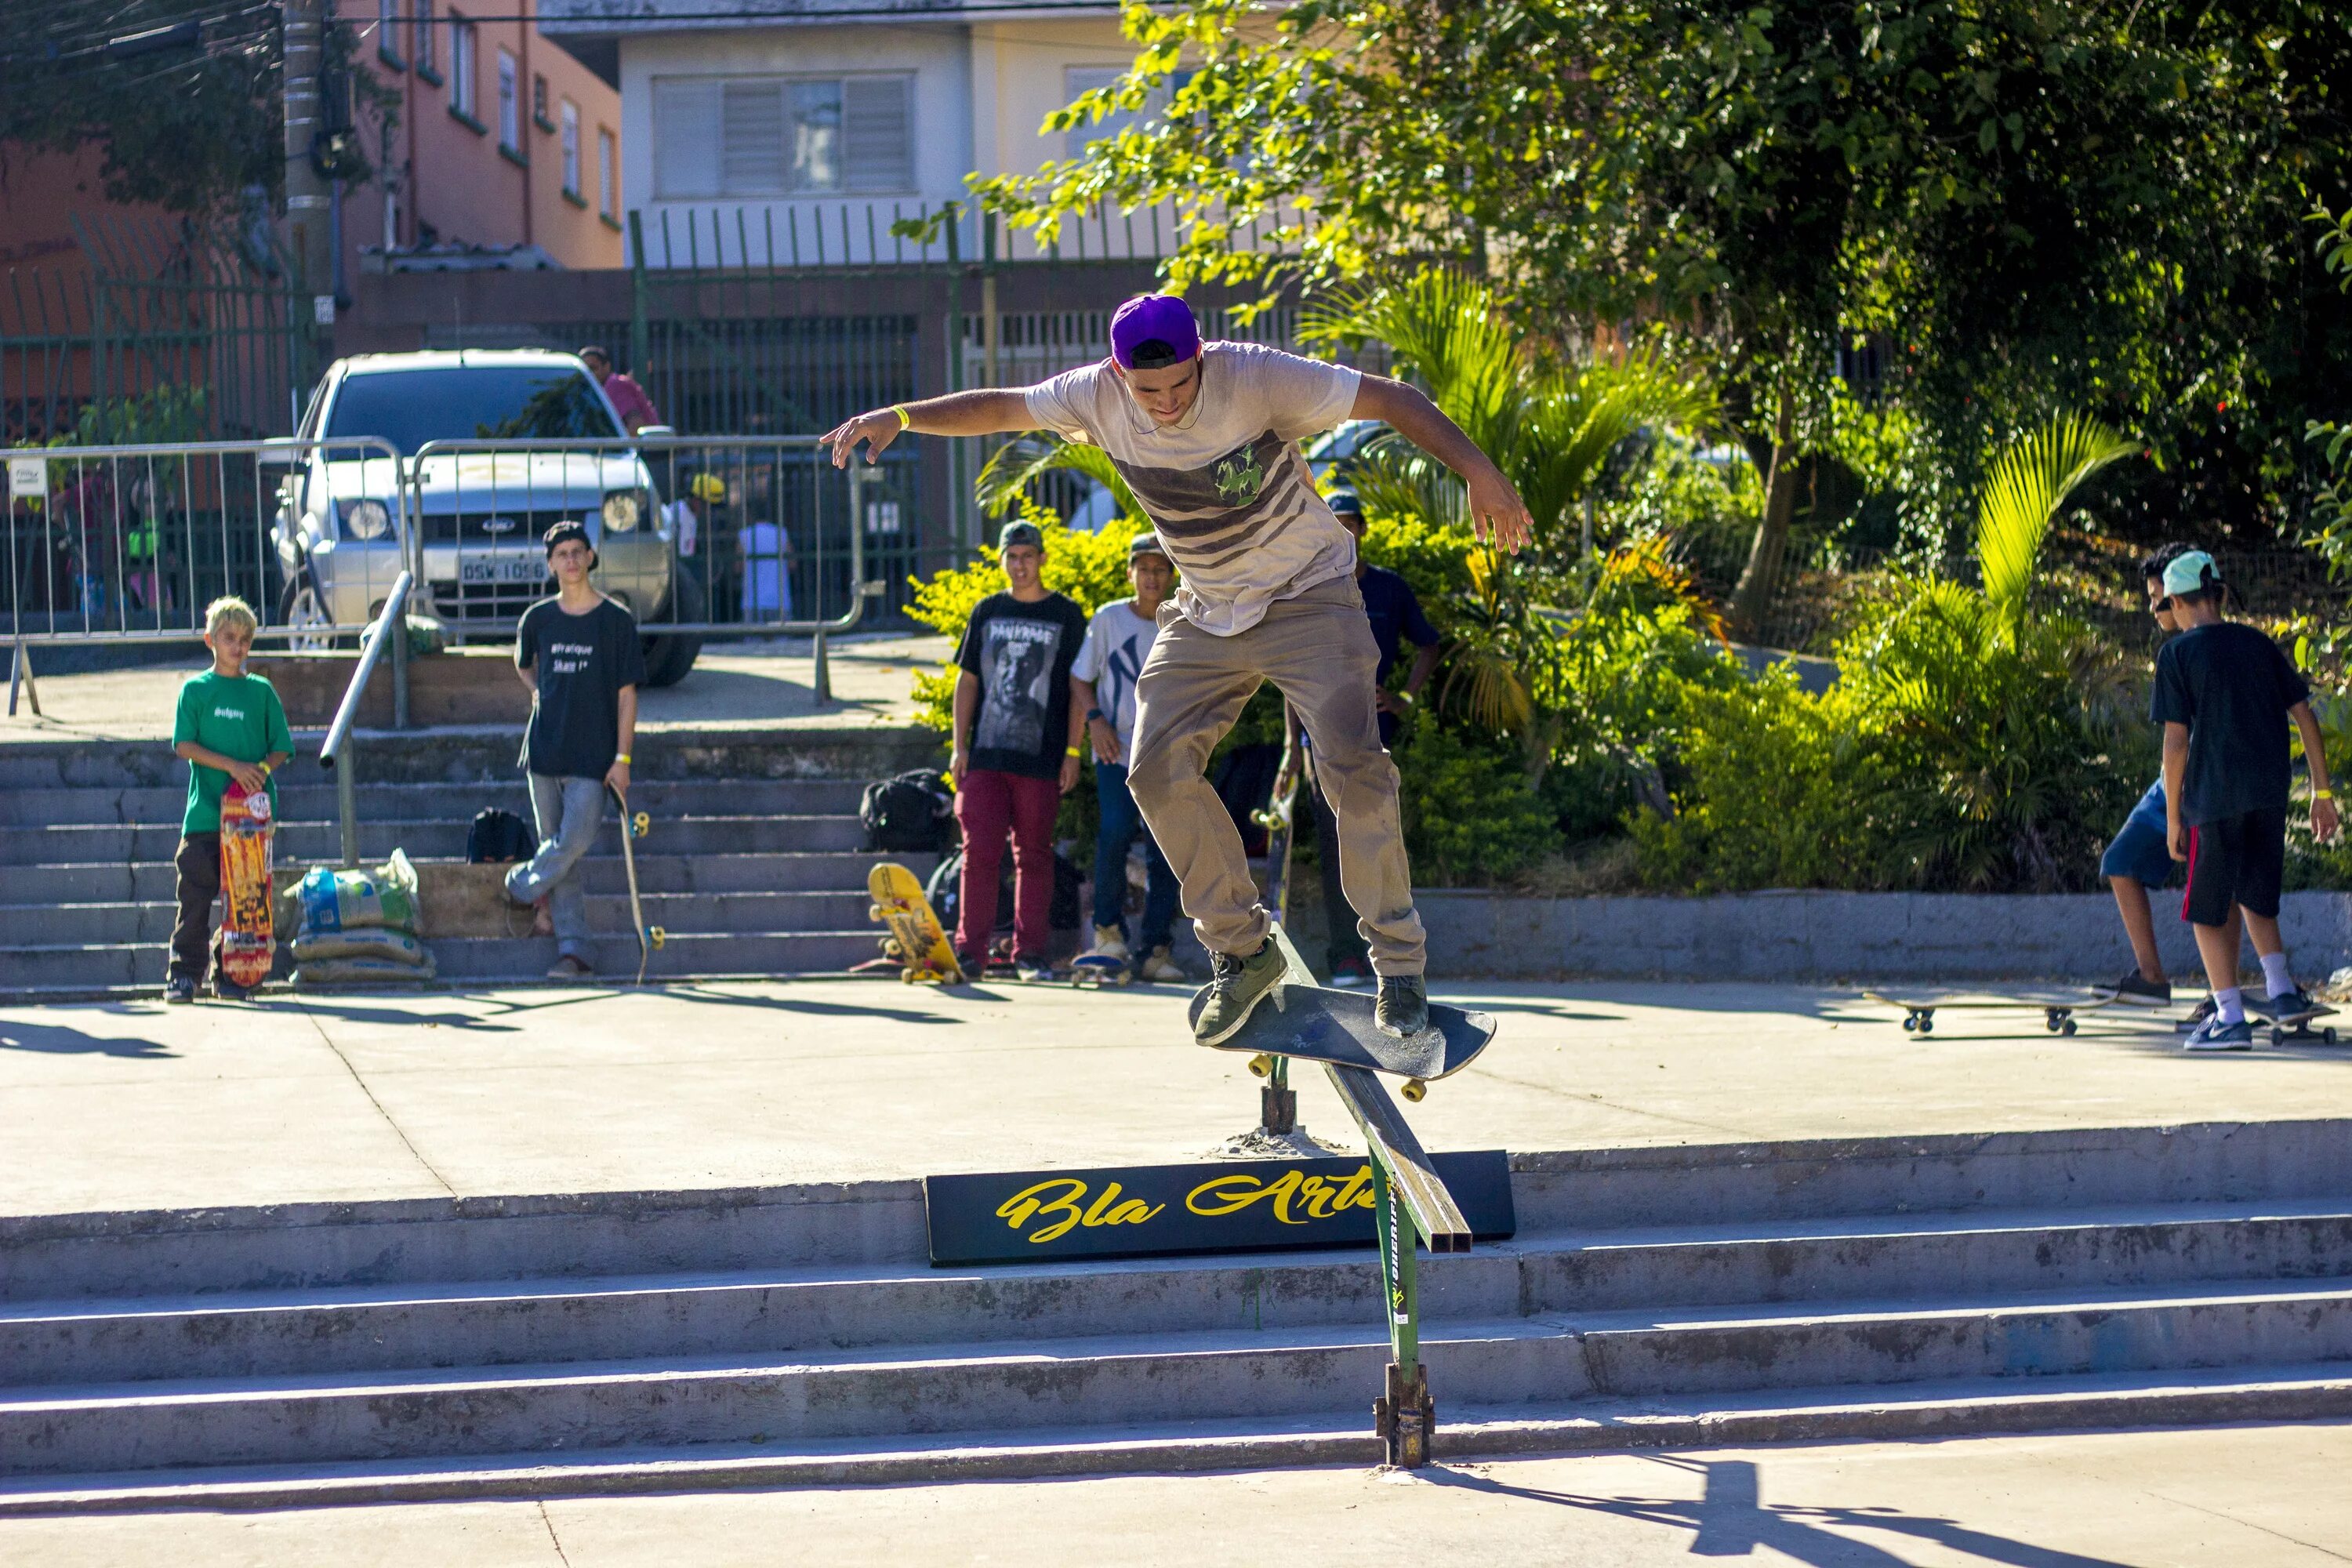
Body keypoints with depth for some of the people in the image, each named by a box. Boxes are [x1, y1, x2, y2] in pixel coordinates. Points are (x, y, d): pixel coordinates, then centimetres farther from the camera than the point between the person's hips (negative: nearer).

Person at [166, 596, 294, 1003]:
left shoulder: (262, 691, 11)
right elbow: (184, 744, -3)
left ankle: (230, 974, 9)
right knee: (196, 896, -5)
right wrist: (231, 765, -14)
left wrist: (262, 768, -11)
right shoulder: (195, 690, 6)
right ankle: (184, 973, 0)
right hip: (206, 813, -2)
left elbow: (282, 749, 11)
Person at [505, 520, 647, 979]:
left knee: (576, 838, -15)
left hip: (593, 753, -3)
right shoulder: (538, 618, 7)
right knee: (558, 843, 4)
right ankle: (573, 947, 8)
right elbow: (523, 663, 29)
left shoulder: (617, 621, -2)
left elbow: (626, 693, -2)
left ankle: (525, 885, 15)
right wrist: (540, 692, 9)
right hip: (544, 748, 3)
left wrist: (622, 758, -8)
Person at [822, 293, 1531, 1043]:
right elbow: (1001, 407, 5)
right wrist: (898, 418, -7)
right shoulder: (1097, 398, -13)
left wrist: (1481, 474, -31)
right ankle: (1241, 951, 2)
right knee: (1158, 768, -11)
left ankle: (1399, 966, -11)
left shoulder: (1257, 378, -25)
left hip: (1308, 599, -5)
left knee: (1352, 764, -21)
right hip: (1207, 612, 5)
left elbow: (1396, 399, -21)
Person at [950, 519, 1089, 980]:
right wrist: (959, 746, 4)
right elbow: (967, 681, 14)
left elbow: (1078, 689, 4)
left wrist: (1073, 752, -4)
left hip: (1040, 757, -2)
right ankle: (970, 950, -1)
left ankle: (1031, 953, 7)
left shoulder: (1066, 615, 5)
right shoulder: (987, 612, 12)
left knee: (1034, 856, 3)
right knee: (979, 851, -5)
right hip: (986, 754, 2)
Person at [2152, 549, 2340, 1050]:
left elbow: (2176, 740, -7)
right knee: (2255, 895, 23)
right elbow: (2305, 716, 9)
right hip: (2270, 794, 5)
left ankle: (2230, 1017, 0)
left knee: (2207, 911, 5)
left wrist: (2173, 817, -2)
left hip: (2216, 797, -5)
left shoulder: (2178, 654, -2)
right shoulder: (2259, 644, 11)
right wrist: (2322, 791, 13)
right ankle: (2280, 988, 11)